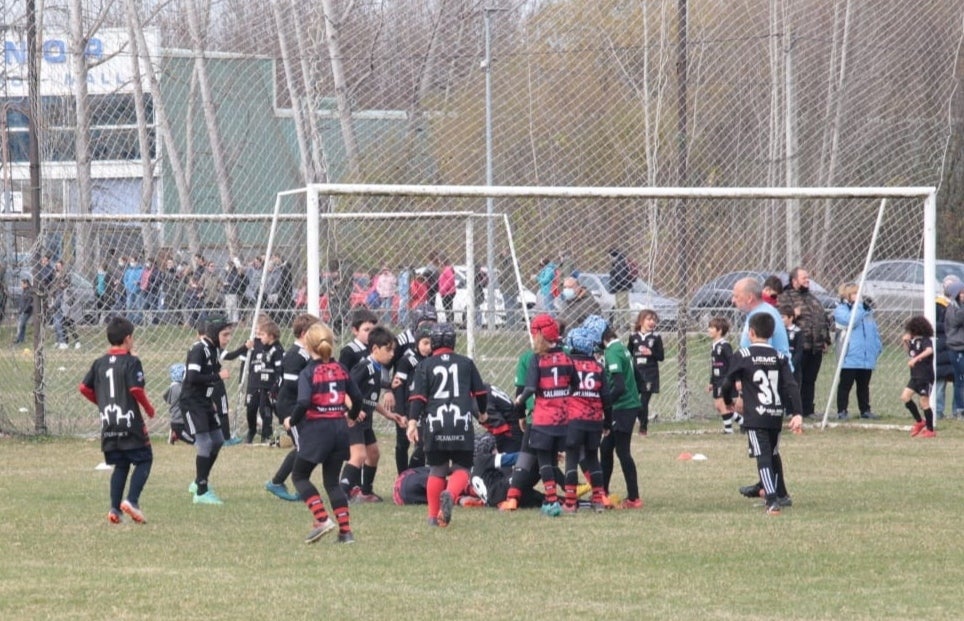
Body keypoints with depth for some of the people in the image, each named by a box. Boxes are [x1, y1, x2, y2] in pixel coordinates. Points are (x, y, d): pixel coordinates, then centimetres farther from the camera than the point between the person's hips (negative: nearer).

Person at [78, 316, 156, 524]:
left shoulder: (100, 363, 8)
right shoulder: (131, 362, -9)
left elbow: (85, 388, 7)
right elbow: (136, 389, -18)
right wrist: (149, 408, -2)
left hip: (108, 425, 6)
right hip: (130, 422, -6)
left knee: (120, 466, 15)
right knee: (143, 460, 4)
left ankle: (115, 508, 6)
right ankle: (132, 501, -12)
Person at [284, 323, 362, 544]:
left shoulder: (308, 373, -10)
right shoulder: (340, 369, 6)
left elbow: (303, 403, -22)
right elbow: (357, 398, 9)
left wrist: (292, 421, -4)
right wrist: (352, 417, 29)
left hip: (316, 429, -6)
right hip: (339, 428, 6)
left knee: (299, 476, 8)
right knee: (332, 480, 14)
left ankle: (323, 518, -9)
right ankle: (345, 530, 5)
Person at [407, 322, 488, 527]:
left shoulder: (425, 366, 5)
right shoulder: (466, 363, 9)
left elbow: (418, 396, -5)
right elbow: (480, 391, 16)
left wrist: (413, 422, -8)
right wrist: (482, 413, 34)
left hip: (434, 426, 1)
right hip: (461, 425, 0)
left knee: (437, 470, 13)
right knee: (461, 469, 4)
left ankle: (434, 516, 12)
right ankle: (450, 494, -27)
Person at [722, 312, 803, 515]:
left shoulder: (743, 356, -4)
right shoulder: (779, 357, 7)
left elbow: (728, 383, 1)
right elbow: (791, 386, -2)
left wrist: (729, 401, 21)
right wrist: (797, 413, -4)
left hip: (755, 417, -5)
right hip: (776, 415, 5)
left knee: (763, 456, -10)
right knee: (773, 454, 23)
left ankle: (773, 500, -25)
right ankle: (782, 496, 35)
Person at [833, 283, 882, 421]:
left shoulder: (867, 310, 18)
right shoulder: (841, 310, -2)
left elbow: (874, 330, 21)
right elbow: (850, 321, -21)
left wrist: (878, 347, 13)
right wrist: (860, 306, -17)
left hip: (867, 356, 6)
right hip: (850, 356, -6)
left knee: (864, 385, 14)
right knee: (845, 384, -2)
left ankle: (865, 410, 20)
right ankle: (842, 411, 1)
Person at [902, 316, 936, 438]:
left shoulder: (925, 341, -15)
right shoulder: (915, 341, 10)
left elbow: (929, 350, -36)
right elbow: (909, 352, 27)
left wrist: (916, 359, -44)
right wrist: (905, 342, 8)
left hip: (925, 377, -9)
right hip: (916, 376, 9)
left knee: (924, 403, -4)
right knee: (905, 397, 5)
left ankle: (930, 430, 7)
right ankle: (919, 422, 18)